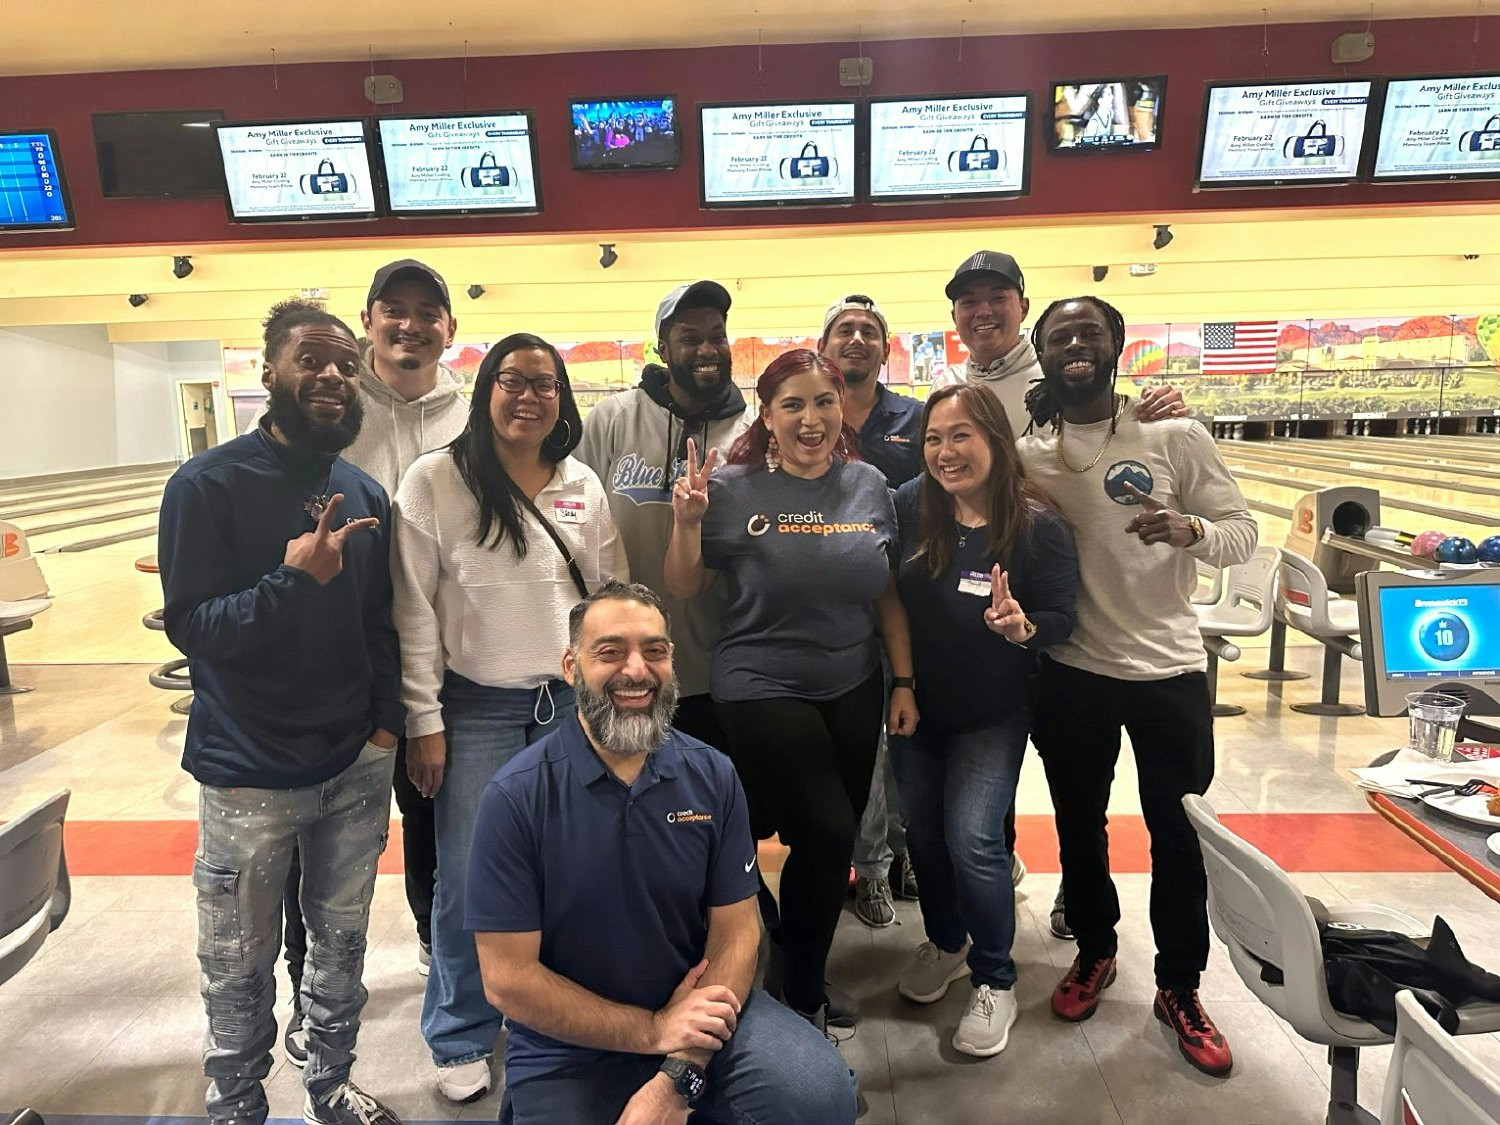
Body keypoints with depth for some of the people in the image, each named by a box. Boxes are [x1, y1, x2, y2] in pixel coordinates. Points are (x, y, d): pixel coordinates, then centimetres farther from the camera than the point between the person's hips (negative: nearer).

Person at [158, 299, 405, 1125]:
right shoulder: (207, 485, -10)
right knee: (240, 964, 13)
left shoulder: (365, 494, 3)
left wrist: (387, 719, 1)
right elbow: (190, 627, -15)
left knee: (342, 942, 18)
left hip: (357, 766, 4)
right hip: (248, 774, -4)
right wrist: (293, 579, -28)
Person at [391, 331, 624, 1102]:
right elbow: (414, 609, -6)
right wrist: (424, 719, -8)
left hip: (573, 703, 3)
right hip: (478, 709, -3)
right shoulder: (435, 480, -6)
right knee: (468, 883, 5)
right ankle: (461, 1039, 28)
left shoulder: (582, 486, 5)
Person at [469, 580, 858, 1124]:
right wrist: (653, 1031, -17)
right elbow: (508, 978, -13)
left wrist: (676, 1080, -17)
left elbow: (735, 930, -5)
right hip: (567, 1047, -1)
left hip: (696, 1008, 1)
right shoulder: (516, 796, -15)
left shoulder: (713, 775, -6)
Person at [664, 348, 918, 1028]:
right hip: (762, 689, -4)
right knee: (828, 837, -5)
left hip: (853, 689, 4)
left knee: (831, 844, 12)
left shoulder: (869, 486, 1)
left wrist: (904, 682, 5)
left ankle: (799, 976, 40)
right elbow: (684, 589, -3)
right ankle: (800, 995, 23)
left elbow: (887, 593, 7)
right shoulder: (732, 489, -9)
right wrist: (687, 521, -19)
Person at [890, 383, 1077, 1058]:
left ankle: (994, 982, 16)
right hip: (916, 704, 4)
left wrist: (1022, 627, -33)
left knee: (972, 837, -9)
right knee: (922, 828, 14)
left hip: (993, 713, -3)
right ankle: (945, 941, 41)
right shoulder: (909, 507, -11)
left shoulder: (1038, 526, -17)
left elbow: (1061, 619, -13)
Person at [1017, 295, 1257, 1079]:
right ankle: (1093, 953, 41)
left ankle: (1179, 988, 33)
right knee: (1079, 826, 16)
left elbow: (1244, 533, -5)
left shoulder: (1176, 437, -6)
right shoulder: (1025, 454, -1)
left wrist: (1191, 529, -26)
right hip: (1070, 673, 2)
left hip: (1170, 670, -1)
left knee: (1180, 836, 11)